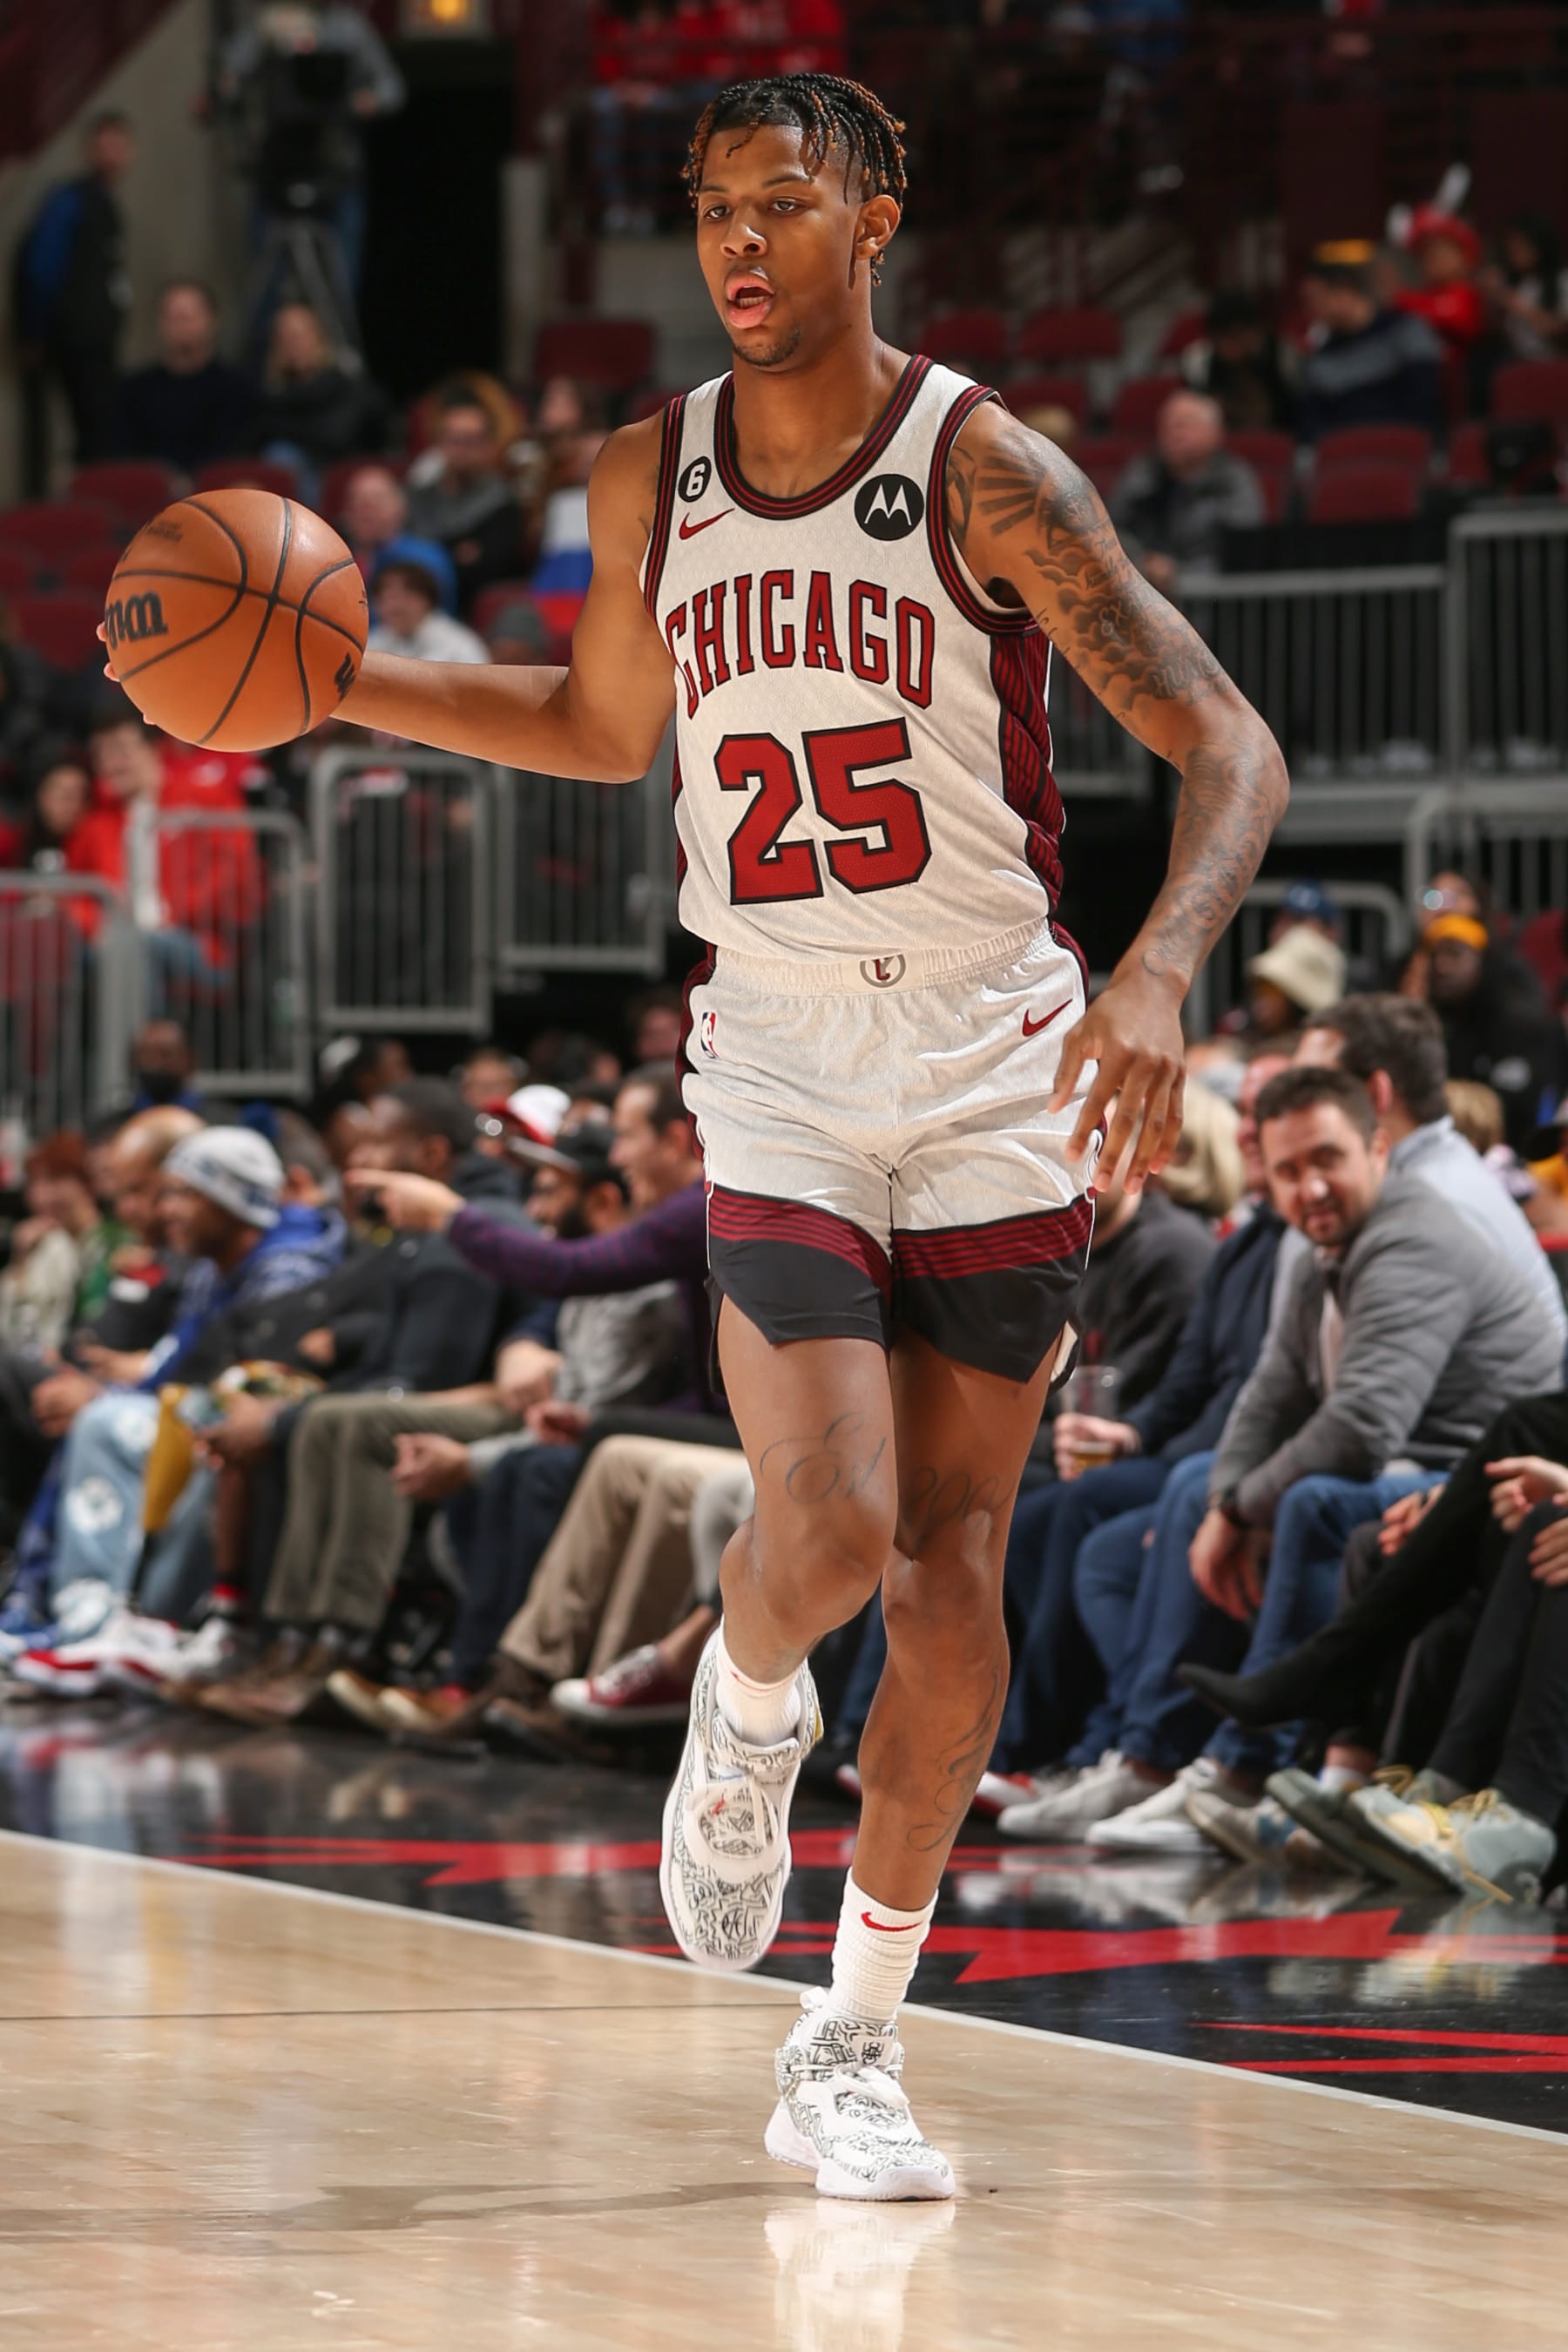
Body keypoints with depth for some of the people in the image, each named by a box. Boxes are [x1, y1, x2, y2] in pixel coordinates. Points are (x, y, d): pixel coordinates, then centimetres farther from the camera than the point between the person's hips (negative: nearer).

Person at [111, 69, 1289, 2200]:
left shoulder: (982, 470, -10)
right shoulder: (651, 480, 3)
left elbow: (1230, 750, -13)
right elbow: (606, 725, 22)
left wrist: (1159, 970, -31)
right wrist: (339, 683, 9)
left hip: (997, 1067, -1)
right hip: (777, 1075, 1)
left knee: (954, 1562, 0)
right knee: (829, 1529, -18)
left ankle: (853, 2049, 11)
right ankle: (746, 1711, 20)